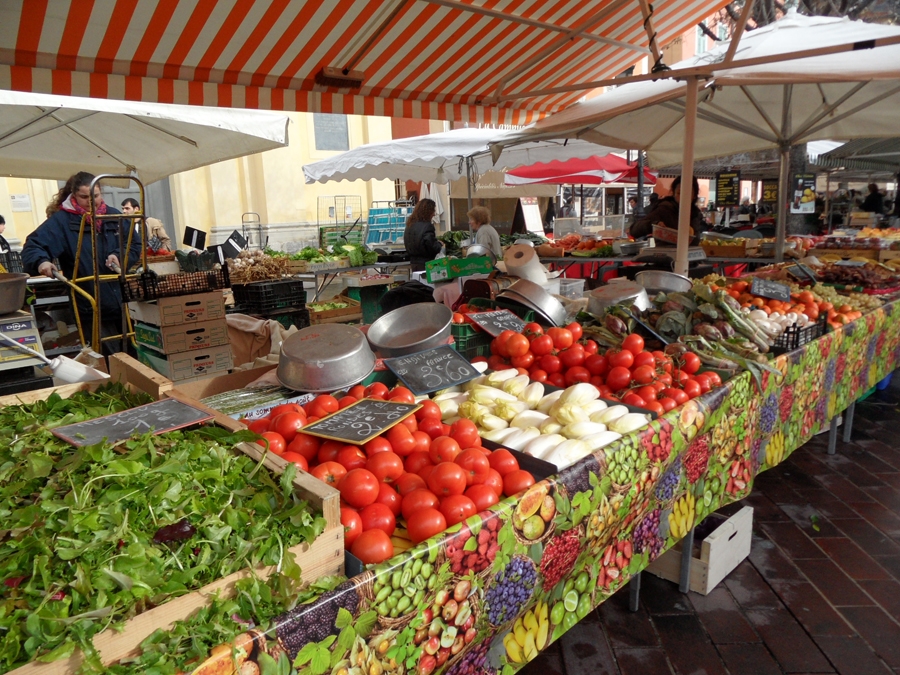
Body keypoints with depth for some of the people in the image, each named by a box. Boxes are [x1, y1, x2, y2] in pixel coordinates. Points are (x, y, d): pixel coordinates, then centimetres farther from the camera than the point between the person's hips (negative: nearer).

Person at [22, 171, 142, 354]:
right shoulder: (62, 220, -4)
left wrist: (120, 256, -9)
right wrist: (41, 261, -32)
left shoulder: (114, 215, 8)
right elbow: (33, 245, -10)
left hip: (122, 301, 4)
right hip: (90, 307, -4)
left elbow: (135, 244, 11)